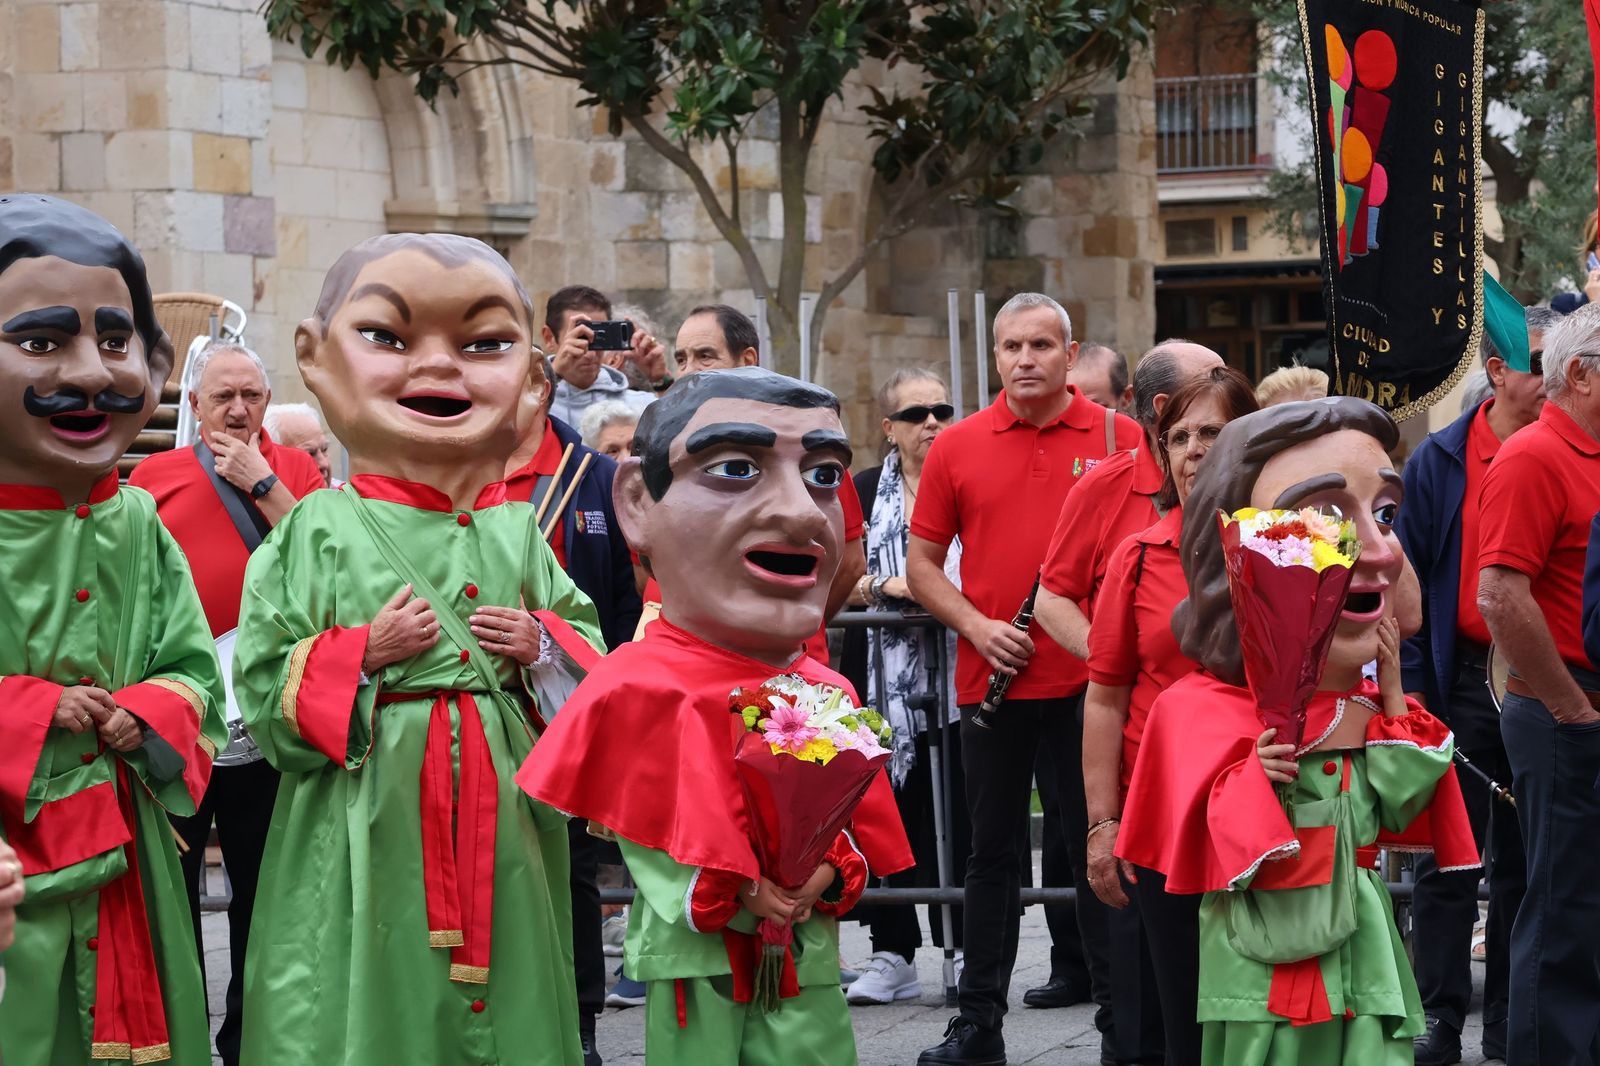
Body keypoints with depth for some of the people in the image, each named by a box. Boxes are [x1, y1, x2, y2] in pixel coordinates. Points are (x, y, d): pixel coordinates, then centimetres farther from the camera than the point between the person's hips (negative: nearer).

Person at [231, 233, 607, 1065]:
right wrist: (364, 652, -16)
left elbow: (590, 645, 14)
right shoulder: (317, 534, -3)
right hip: (366, 839, -3)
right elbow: (261, 688, -5)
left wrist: (543, 648, -6)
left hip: (503, 833, 3)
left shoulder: (515, 532, 8)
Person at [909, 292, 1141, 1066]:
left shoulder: (1119, 440, 0)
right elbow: (922, 563, 8)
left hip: (1090, 679, -2)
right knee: (993, 850, 10)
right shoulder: (957, 447, 4)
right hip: (991, 680, 2)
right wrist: (976, 626, -7)